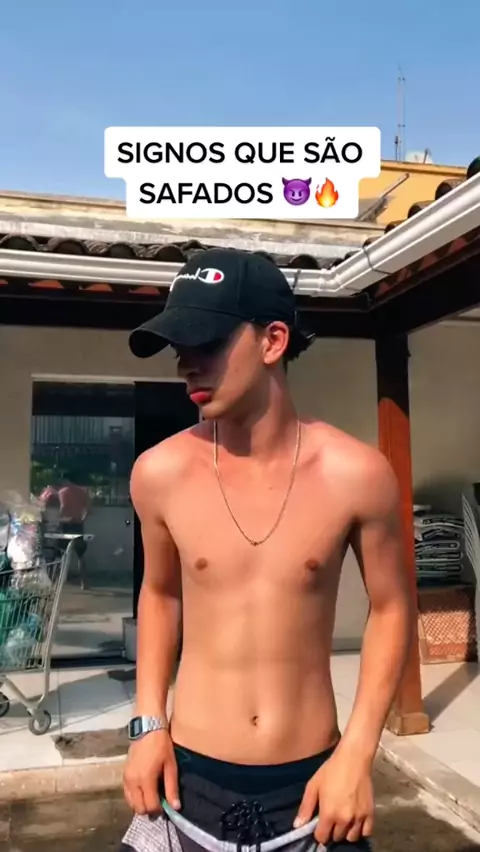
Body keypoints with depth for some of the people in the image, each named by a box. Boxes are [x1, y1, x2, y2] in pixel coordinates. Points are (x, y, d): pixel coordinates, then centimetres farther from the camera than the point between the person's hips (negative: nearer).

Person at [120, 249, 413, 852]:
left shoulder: (355, 474, -15)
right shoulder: (160, 474, -10)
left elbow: (390, 608, -1)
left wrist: (356, 754, -6)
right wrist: (148, 723, 1)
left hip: (311, 784, -1)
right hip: (188, 781, 1)